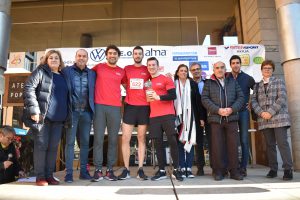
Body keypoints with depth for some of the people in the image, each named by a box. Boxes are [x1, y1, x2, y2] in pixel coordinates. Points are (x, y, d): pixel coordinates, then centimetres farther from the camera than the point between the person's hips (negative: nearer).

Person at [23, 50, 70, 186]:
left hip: (59, 118, 5)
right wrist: (34, 109, -18)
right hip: (43, 116, -5)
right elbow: (28, 88, -9)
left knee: (53, 146, 7)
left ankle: (49, 175, 17)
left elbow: (67, 97, 20)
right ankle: (40, 176, 9)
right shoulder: (40, 71, 2)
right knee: (41, 145, 0)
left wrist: (67, 115, 12)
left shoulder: (63, 76, 17)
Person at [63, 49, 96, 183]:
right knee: (70, 142, -1)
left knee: (85, 142, 7)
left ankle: (83, 171, 15)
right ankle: (69, 173, 5)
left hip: (86, 112, 3)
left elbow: (95, 92, 11)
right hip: (72, 111, -2)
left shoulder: (92, 74, 13)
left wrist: (93, 110, 1)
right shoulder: (66, 71, 7)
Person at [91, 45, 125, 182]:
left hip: (115, 108, 1)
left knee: (113, 139, 3)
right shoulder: (99, 67, 10)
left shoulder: (121, 71, 13)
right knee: (98, 138, -3)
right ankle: (98, 170, 5)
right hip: (99, 106, -1)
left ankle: (110, 170, 11)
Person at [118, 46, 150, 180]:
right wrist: (132, 93, 6)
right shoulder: (126, 69, 10)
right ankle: (126, 169, 5)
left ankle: (140, 170, 9)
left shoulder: (147, 70, 8)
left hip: (144, 107, 0)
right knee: (125, 138, -4)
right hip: (129, 106, 1)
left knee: (142, 138, 3)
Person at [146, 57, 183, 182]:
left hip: (167, 115, -4)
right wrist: (148, 97, 3)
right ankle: (161, 171, 13)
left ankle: (176, 170, 4)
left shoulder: (166, 79, 3)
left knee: (172, 140, -6)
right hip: (154, 116, 4)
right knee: (158, 143, 4)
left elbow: (173, 95, -7)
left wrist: (158, 97, -16)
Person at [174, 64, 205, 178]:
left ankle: (189, 168, 7)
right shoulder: (174, 84, 5)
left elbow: (198, 101, 6)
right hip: (178, 117, -1)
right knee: (180, 142, 2)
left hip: (191, 117, 1)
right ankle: (182, 168, 8)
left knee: (190, 141, 1)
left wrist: (201, 117, 1)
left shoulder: (193, 84, 8)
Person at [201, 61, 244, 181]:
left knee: (233, 145, 2)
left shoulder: (232, 82, 16)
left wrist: (232, 109, -9)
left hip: (232, 118, 2)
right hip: (215, 118, -1)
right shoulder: (208, 83, 10)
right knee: (217, 146, 1)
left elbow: (240, 97, 9)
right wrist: (218, 110, -12)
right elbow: (204, 99, -1)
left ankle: (234, 171, 12)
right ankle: (218, 171, 11)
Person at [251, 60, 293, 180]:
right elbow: (253, 101, 7)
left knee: (282, 143, -8)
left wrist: (271, 112, -14)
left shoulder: (279, 82, 8)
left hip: (279, 117, -3)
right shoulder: (257, 86, 17)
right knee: (270, 145, 6)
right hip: (264, 119, 3)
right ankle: (273, 169, 12)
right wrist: (261, 113, -10)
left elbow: (281, 98, -5)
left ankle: (288, 169, -4)